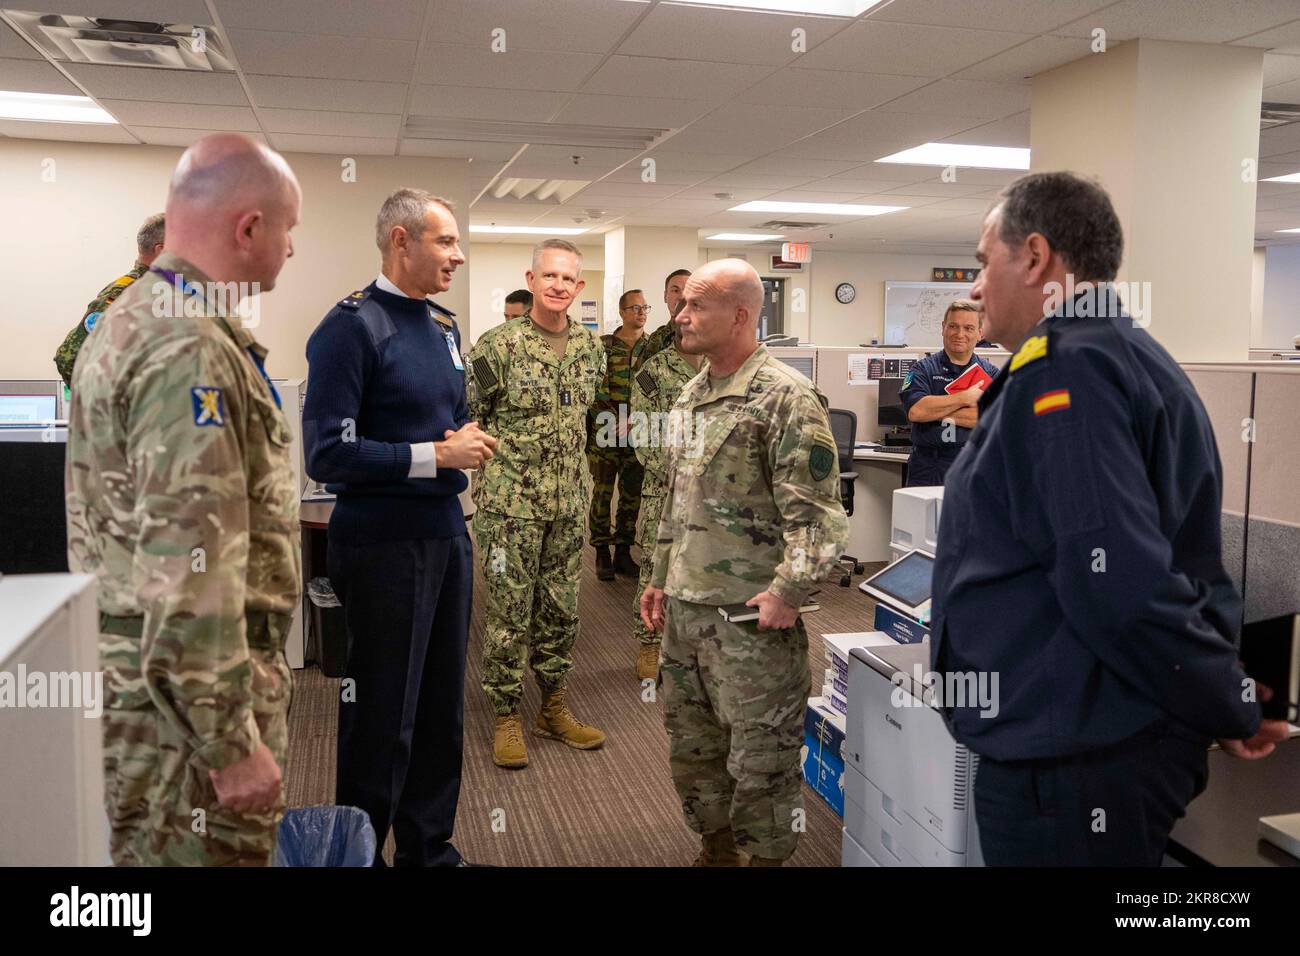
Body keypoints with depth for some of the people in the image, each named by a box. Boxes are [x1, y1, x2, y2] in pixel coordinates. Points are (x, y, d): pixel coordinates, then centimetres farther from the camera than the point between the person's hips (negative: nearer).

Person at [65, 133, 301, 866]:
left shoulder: (134, 319, 12)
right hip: (189, 691, -10)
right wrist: (233, 741, -22)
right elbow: (187, 571, -27)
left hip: (142, 673, 10)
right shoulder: (190, 349, -21)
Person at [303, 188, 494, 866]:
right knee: (383, 716, 4)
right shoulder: (352, 326, -13)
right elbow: (327, 455, -19)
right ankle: (359, 853, 24)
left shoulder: (444, 326, 12)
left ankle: (428, 845, 33)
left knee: (442, 707, 16)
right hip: (384, 542, -8)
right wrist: (437, 455, -18)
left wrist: (469, 437, 0)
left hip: (447, 532, 8)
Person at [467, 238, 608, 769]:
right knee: (510, 612, 2)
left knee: (561, 609, 13)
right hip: (510, 503, -5)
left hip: (569, 502, 5)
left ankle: (554, 709, 28)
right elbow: (465, 414, -3)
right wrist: (500, 456, -1)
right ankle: (506, 718, 16)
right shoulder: (498, 346, -10)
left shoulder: (590, 349, 7)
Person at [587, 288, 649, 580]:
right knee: (602, 492, 3)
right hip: (605, 433, -2)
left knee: (632, 494, 8)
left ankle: (623, 551, 21)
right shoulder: (603, 346, -1)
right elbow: (596, 390, -4)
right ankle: (602, 553, 14)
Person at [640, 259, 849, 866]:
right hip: (684, 609, 8)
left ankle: (767, 855, 26)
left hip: (752, 615, -8)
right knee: (691, 745, 19)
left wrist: (790, 588, -24)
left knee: (760, 753, 6)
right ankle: (716, 847, 38)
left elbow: (815, 510, -17)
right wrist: (661, 578, 19)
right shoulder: (692, 395, 12)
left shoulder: (785, 397, -14)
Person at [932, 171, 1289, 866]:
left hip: (1067, 771, -10)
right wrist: (1229, 711, 17)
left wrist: (1234, 709, -15)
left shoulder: (1064, 372, -20)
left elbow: (1121, 587, -28)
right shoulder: (1127, 356, 13)